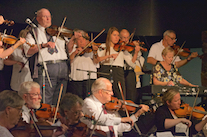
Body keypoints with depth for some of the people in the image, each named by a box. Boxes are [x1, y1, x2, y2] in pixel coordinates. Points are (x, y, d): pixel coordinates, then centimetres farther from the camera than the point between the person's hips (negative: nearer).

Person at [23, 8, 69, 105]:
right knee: (45, 102, -10)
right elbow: (28, 51, -7)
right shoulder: (33, 33, 9)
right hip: (45, 69, -4)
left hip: (63, 68, 4)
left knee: (59, 102, 5)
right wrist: (43, 45, -21)